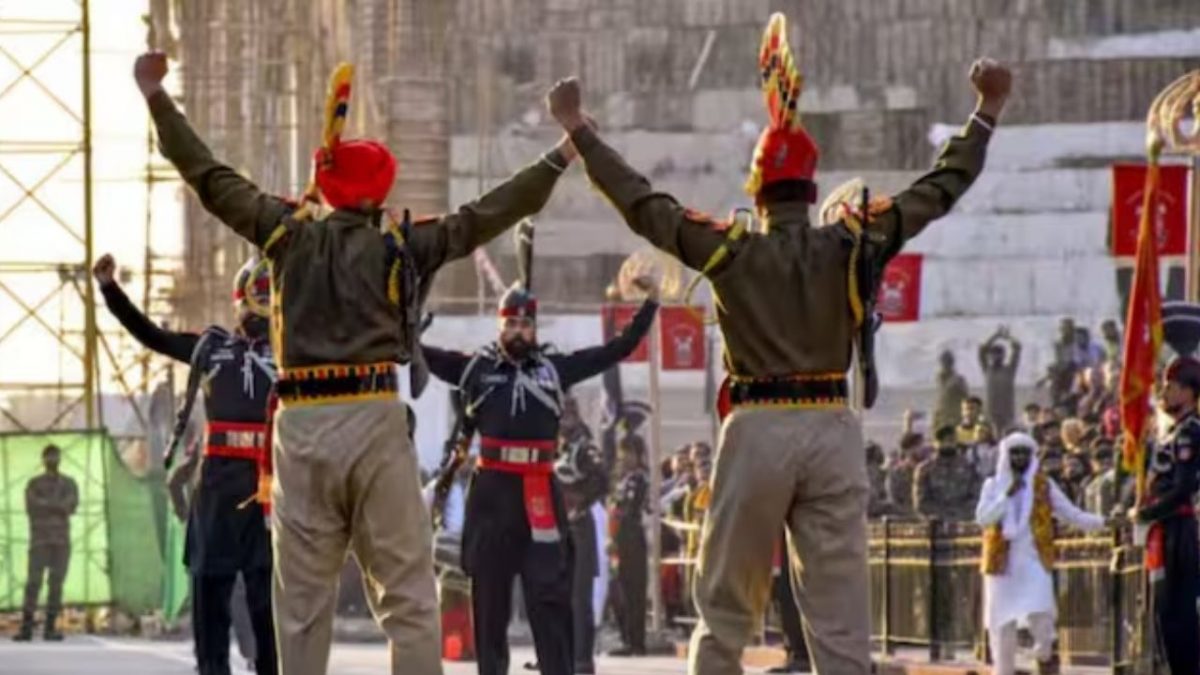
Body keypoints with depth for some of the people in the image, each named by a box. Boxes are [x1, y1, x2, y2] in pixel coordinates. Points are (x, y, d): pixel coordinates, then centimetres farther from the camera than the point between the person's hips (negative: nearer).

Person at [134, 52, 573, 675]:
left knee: (301, 599, 6)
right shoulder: (402, 244, 2)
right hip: (375, 422, -2)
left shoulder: (291, 233, 6)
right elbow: (486, 217, 3)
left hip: (299, 428, 2)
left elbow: (210, 178, 11)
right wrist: (562, 159, 10)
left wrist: (157, 99, 19)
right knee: (407, 591, 0)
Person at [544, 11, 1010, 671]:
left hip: (757, 431, -1)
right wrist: (988, 110, 17)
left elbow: (640, 201, 2)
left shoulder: (730, 250, -3)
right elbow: (939, 189, 7)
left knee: (725, 610, 8)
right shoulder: (852, 246, 0)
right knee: (841, 615, 0)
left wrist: (578, 129, 12)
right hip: (834, 430, 1)